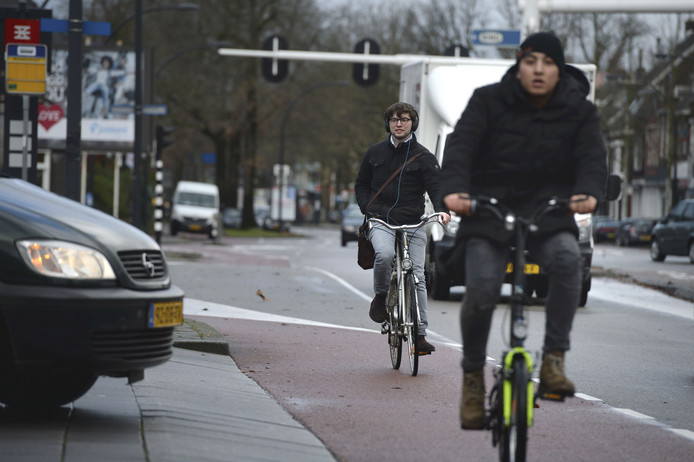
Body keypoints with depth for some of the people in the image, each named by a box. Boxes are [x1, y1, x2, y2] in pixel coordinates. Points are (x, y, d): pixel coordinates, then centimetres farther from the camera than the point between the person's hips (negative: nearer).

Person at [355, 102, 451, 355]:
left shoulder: (423, 157, 6)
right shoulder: (375, 153, 13)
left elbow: (436, 186, -3)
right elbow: (361, 185, 22)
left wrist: (441, 209, -23)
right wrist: (368, 208, 3)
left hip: (413, 225, 0)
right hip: (381, 222, 0)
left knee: (417, 277, -6)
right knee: (385, 255, -31)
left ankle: (420, 333, 0)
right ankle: (381, 296, -3)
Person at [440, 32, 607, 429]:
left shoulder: (579, 111, 2)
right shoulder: (489, 101, -2)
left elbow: (593, 156, -12)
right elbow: (461, 143, -15)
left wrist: (589, 192, -36)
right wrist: (454, 188, -35)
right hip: (489, 209, -1)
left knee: (567, 257, -32)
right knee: (482, 290, -20)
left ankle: (554, 360, -25)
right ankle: (473, 374, 5)